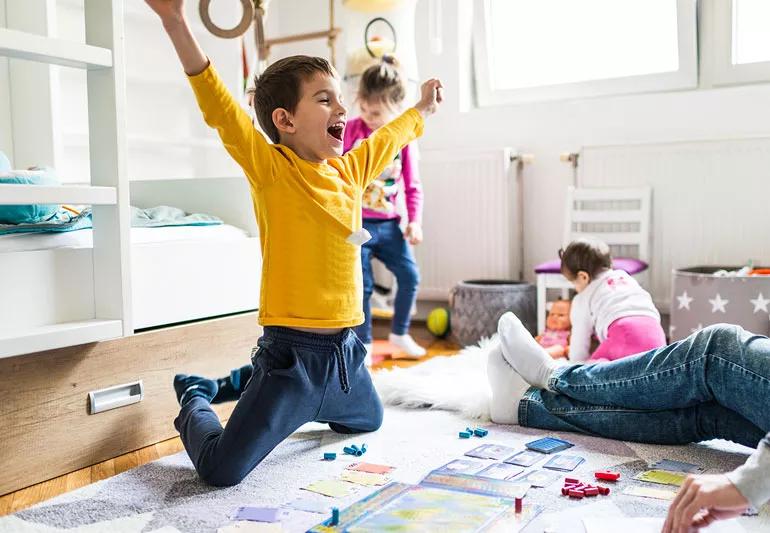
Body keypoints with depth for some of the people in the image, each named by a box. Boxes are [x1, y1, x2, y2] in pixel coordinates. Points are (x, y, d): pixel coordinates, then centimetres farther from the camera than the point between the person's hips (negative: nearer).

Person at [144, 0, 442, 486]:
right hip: (292, 351, -7)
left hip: (346, 350, 7)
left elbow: (389, 138, 26)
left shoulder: (350, 171, 7)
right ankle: (195, 401, 22)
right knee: (222, 470, -11)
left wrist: (422, 109, 43)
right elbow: (222, 110, -25)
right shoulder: (271, 168, -12)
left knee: (368, 421, 31)